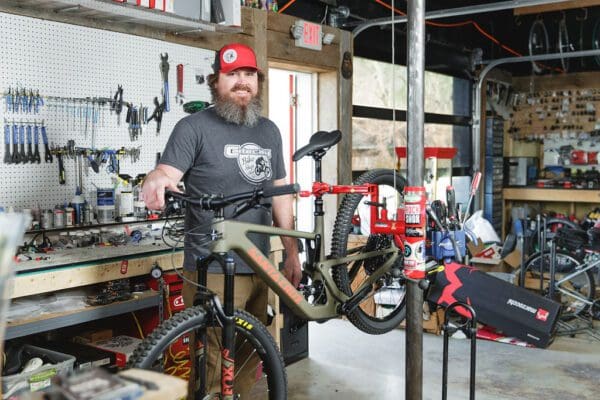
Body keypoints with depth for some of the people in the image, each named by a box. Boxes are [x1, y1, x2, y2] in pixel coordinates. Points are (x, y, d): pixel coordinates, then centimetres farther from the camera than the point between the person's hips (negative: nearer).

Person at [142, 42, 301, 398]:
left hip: (259, 268, 6)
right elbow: (166, 173, -14)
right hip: (212, 271, -6)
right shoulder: (195, 127, -4)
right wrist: (156, 181, -39)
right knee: (214, 367, -2)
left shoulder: (269, 131, 13)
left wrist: (292, 253, 14)